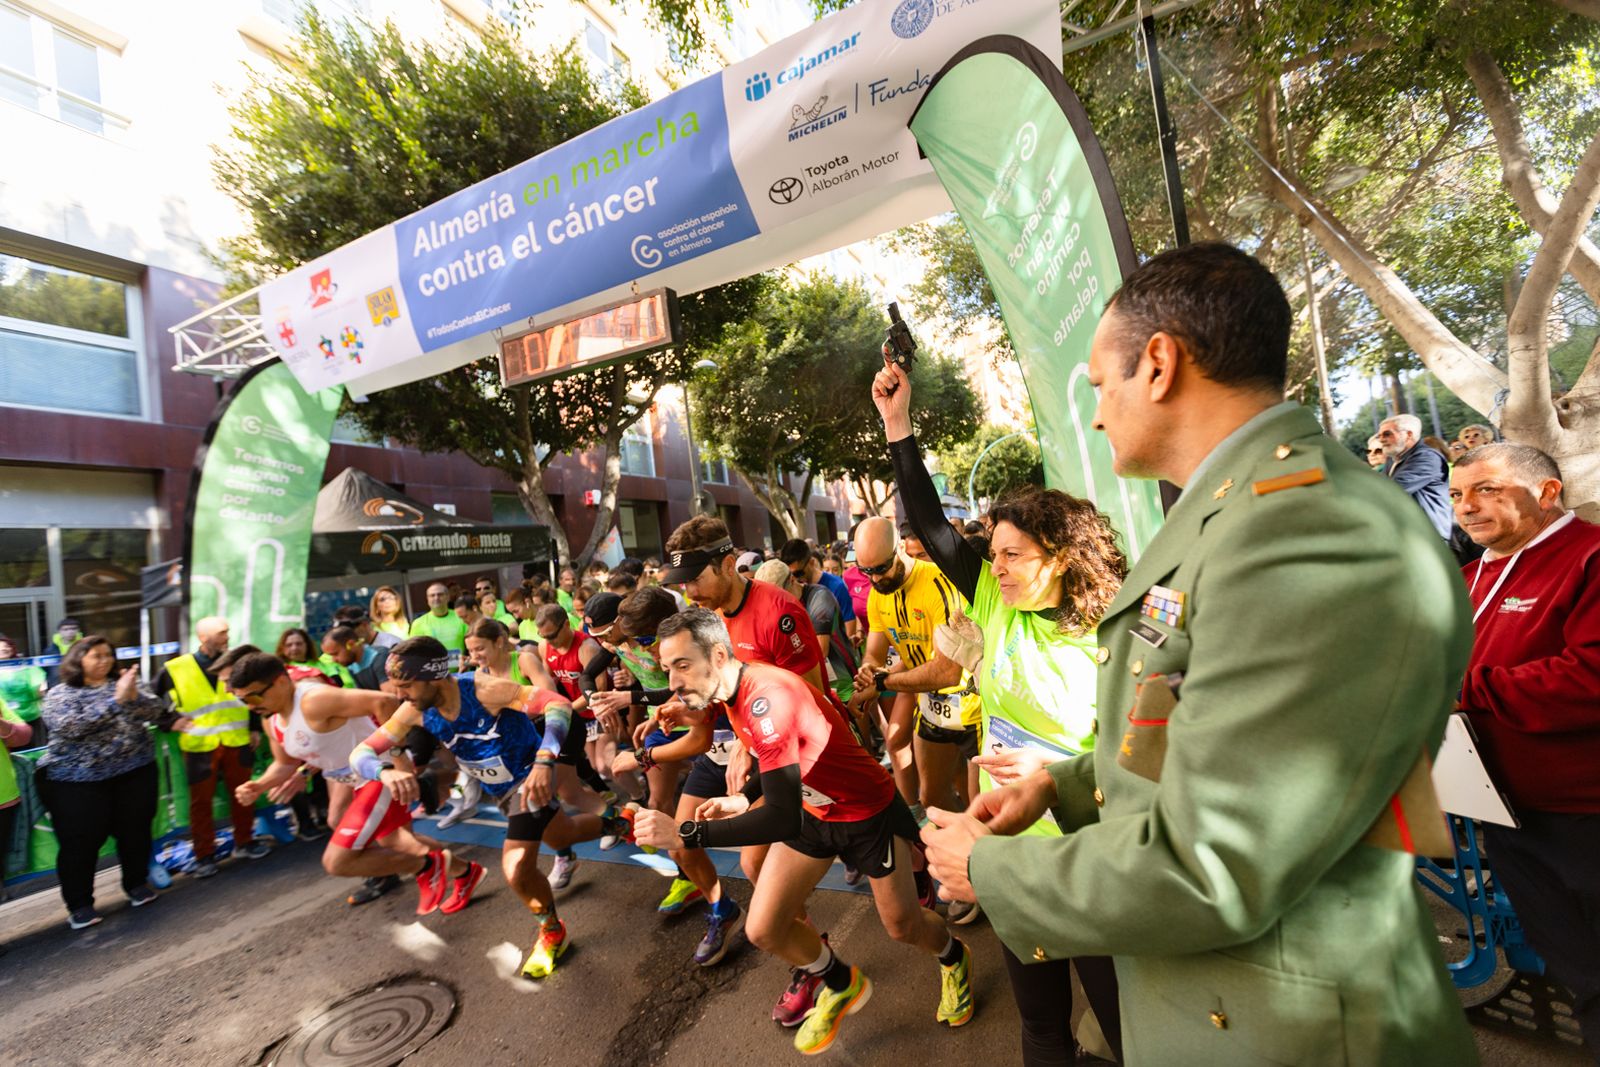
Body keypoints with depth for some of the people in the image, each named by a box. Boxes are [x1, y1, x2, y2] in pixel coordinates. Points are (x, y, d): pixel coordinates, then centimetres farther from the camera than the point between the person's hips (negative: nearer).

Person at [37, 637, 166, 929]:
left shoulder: (122, 683, 6)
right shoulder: (60, 694, -3)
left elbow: (155, 711, -3)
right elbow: (71, 727, -20)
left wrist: (133, 695, -22)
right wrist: (116, 699, -27)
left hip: (134, 772, 3)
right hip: (78, 780, -3)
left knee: (135, 831, 11)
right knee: (80, 841, 3)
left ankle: (137, 883, 29)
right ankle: (80, 904, 19)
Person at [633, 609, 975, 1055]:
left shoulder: (765, 697, -37)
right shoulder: (731, 692, -8)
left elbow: (782, 818, -41)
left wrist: (684, 834, -39)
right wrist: (743, 799, -4)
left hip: (868, 813, -7)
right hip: (810, 811, 7)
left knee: (902, 927, 13)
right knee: (763, 930, 2)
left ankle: (953, 959, 50)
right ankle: (842, 985, 32)